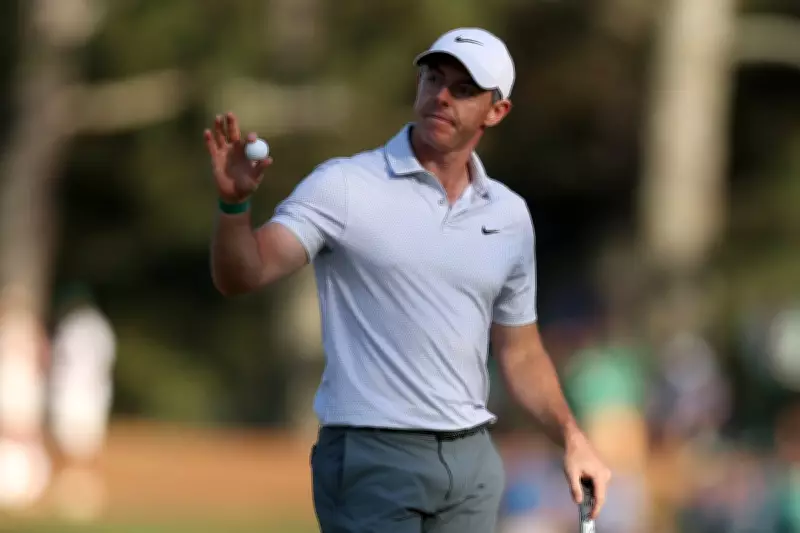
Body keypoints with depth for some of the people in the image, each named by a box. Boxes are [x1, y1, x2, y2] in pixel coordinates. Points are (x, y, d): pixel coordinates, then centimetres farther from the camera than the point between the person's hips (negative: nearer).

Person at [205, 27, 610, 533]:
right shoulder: (344, 186, -6)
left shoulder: (510, 214, 10)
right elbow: (243, 275, -15)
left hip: (472, 460, 5)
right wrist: (235, 204, -34)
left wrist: (572, 438, 7)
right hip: (372, 458, -5)